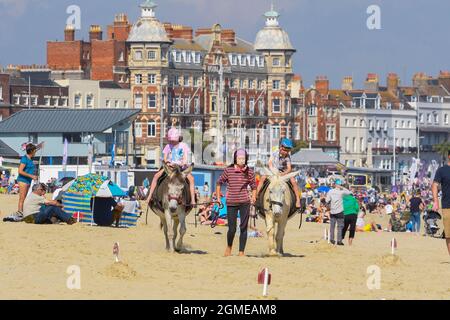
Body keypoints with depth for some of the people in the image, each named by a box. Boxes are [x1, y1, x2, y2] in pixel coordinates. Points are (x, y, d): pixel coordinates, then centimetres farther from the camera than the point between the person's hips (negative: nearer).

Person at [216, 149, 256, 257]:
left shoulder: (249, 172, 1)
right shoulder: (228, 170, -3)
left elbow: (253, 186, 12)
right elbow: (219, 182, 8)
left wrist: (253, 197, -2)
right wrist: (218, 197, 6)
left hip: (244, 203, 1)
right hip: (231, 203, -1)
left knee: (244, 227, 0)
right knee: (232, 229, 0)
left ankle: (241, 251, 9)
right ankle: (229, 246, 29)